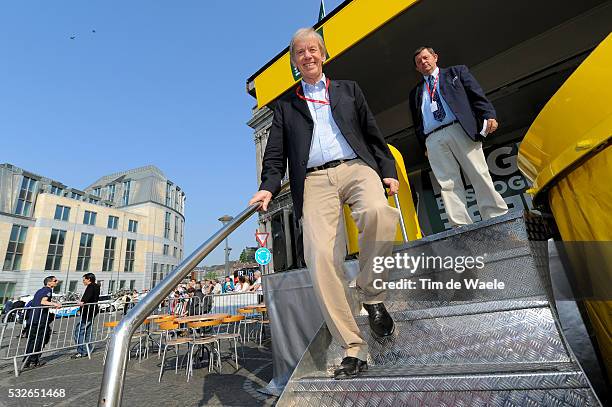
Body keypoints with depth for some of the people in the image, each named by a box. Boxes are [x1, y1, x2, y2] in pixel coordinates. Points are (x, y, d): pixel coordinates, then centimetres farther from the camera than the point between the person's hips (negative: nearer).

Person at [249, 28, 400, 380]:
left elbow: (373, 133, 20)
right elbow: (276, 154, 15)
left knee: (378, 211, -34)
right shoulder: (285, 104, 25)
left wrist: (388, 170, 6)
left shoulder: (348, 89, 27)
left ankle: (372, 295, -9)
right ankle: (354, 349, -7)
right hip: (314, 180, 0)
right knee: (321, 257, -20)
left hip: (356, 168, 1)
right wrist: (268, 188, -3)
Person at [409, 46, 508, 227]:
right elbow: (417, 123, 21)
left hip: (461, 130, -1)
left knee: (480, 175, -8)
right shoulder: (416, 92, 27)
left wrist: (489, 115, -7)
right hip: (433, 140, 2)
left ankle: (498, 219, -3)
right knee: (448, 185, -9)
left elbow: (476, 94, 10)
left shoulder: (456, 72, 23)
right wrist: (424, 145, 7)